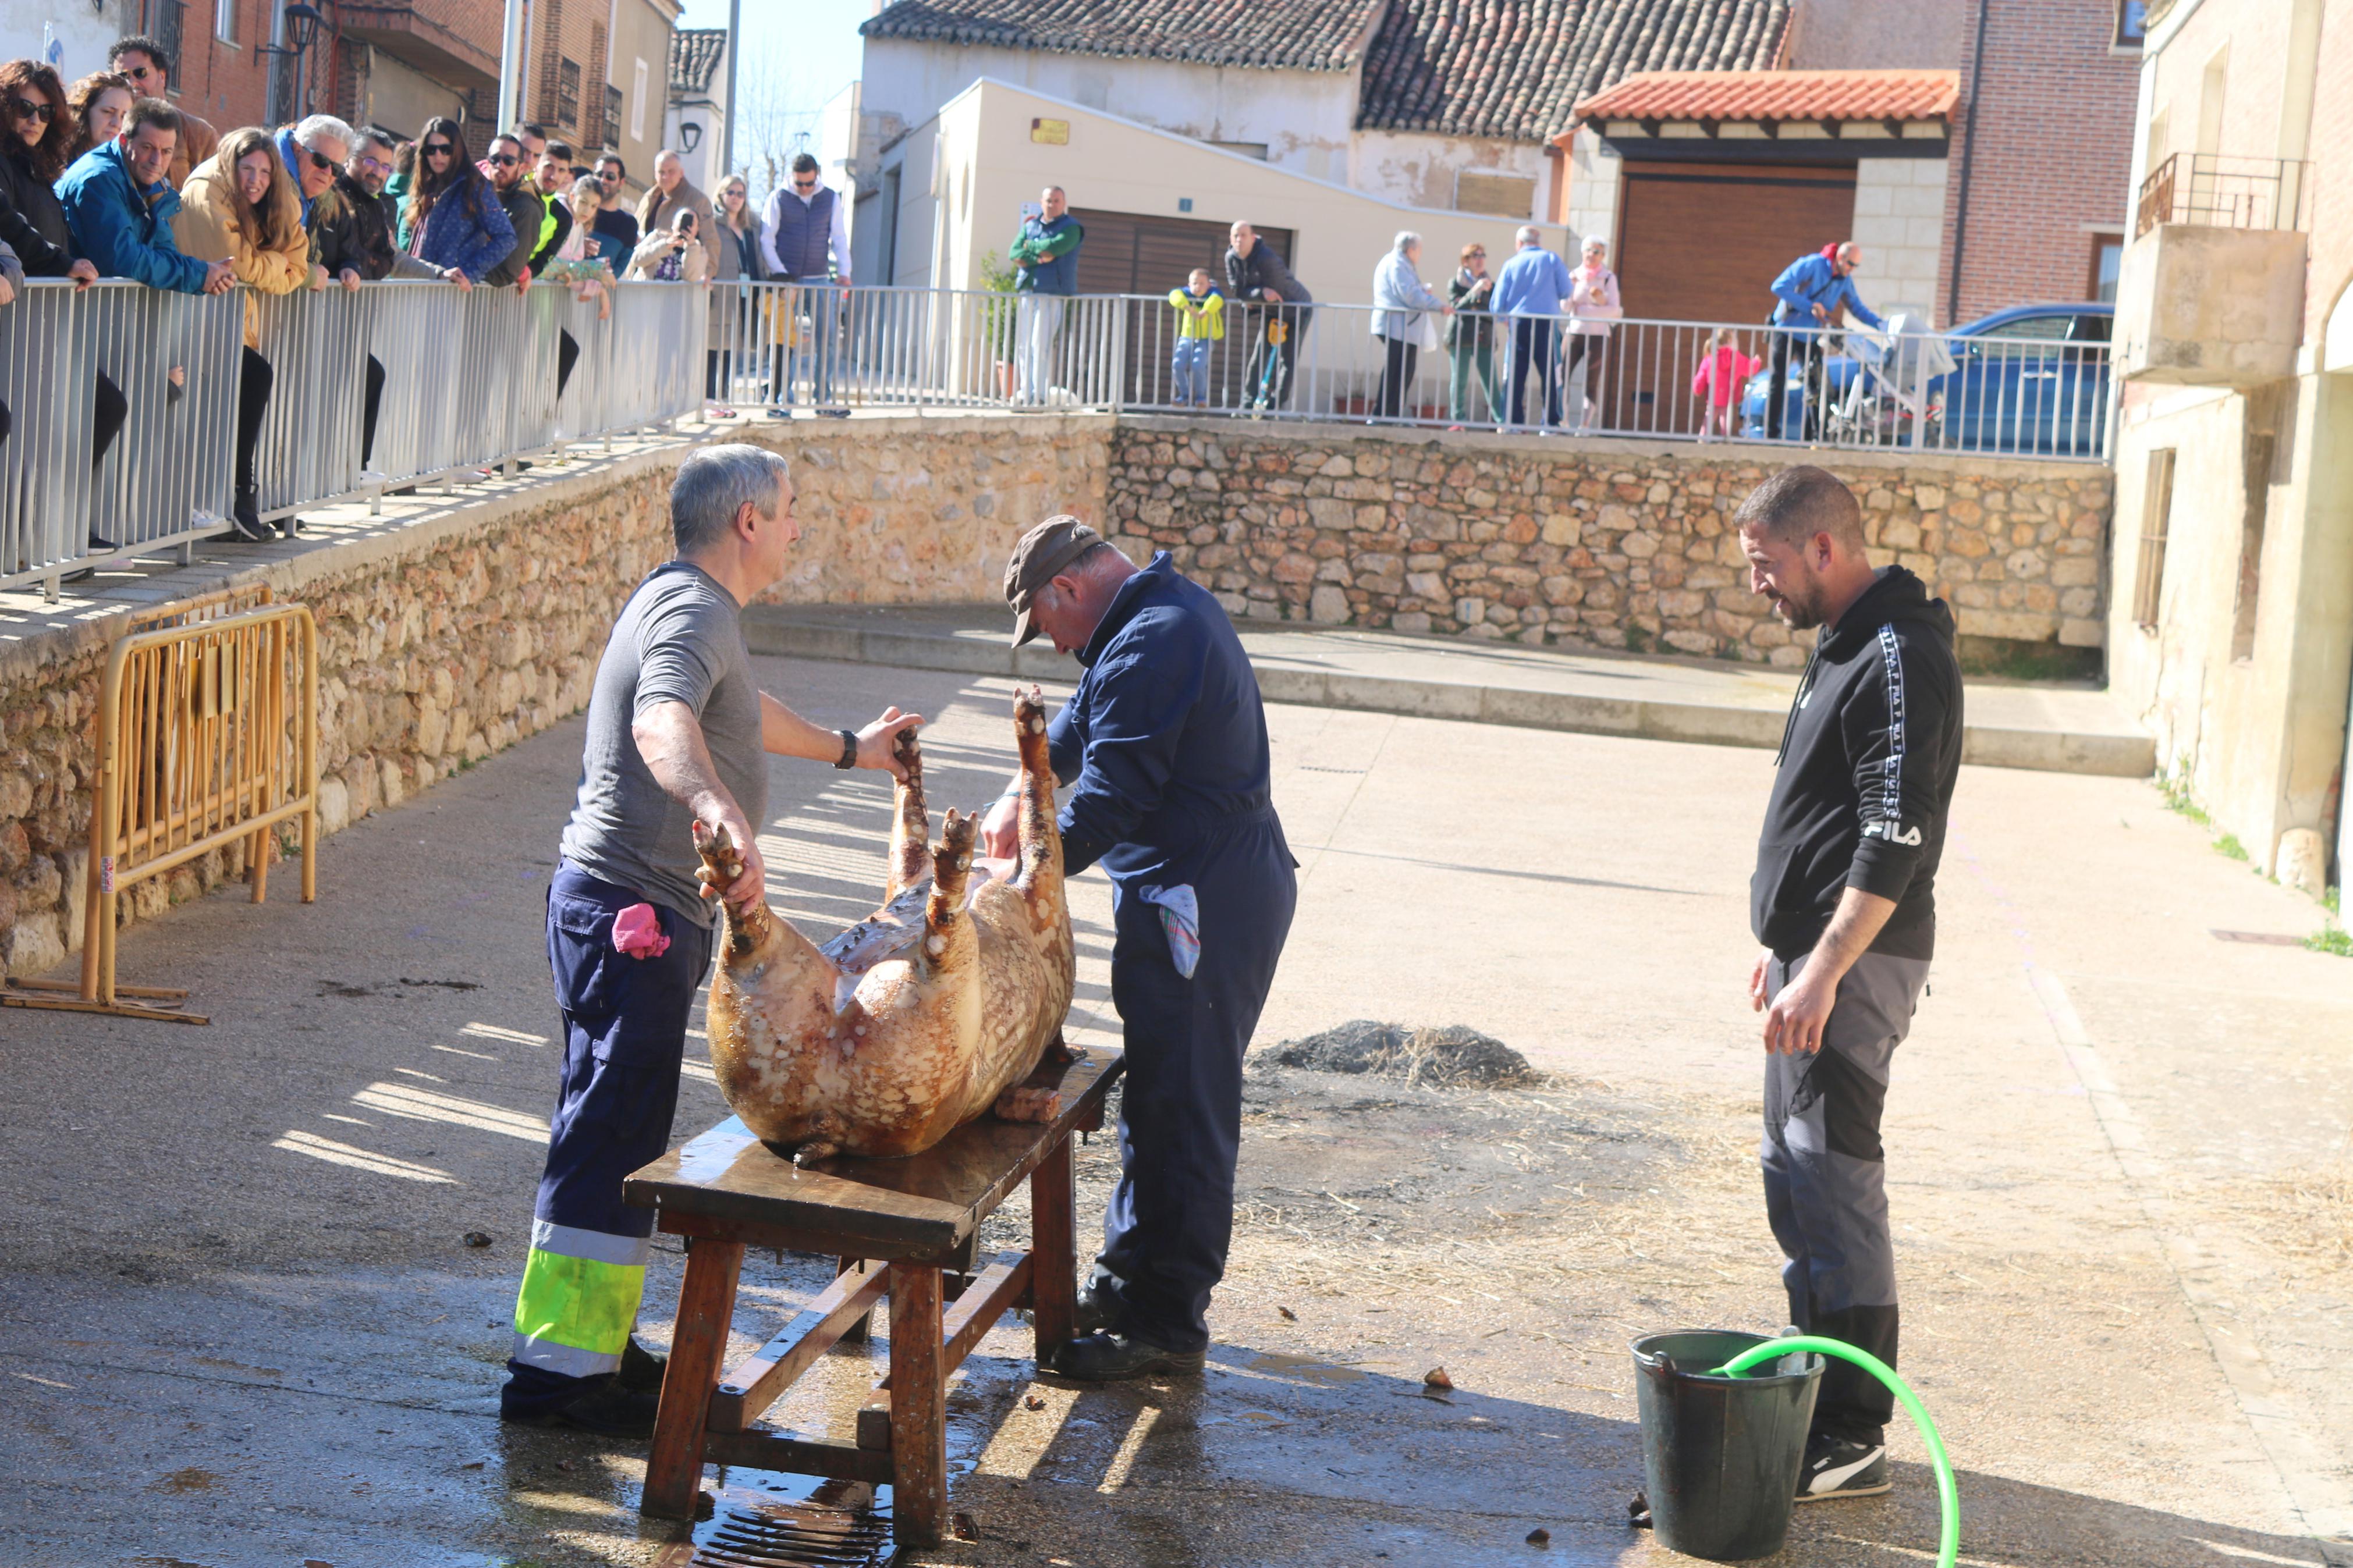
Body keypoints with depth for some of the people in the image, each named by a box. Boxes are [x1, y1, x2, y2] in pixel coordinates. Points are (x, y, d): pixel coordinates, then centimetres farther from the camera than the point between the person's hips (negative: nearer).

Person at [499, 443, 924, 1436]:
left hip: (633, 913, 11)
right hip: (632, 911, -11)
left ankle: (597, 1343, 25)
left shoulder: (688, 604, 18)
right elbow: (660, 723, -39)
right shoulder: (690, 613, -16)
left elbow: (739, 716, 39)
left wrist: (846, 750, 54)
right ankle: (556, 1368, -4)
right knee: (611, 1140, -8)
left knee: (618, 1135, 16)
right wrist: (718, 809, -59)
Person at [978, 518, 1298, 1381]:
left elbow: (1108, 799, -21)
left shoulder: (1150, 645, -20)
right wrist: (1022, 792, 13)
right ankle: (1128, 1277, 30)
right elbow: (1084, 719, 26)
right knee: (1159, 1094, 19)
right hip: (1236, 883, 11)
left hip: (1198, 904, -11)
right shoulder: (1172, 607, 14)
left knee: (1179, 1110, -4)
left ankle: (1166, 1321, 3)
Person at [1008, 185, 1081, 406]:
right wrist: (1038, 259, -12)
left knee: (1041, 345, -13)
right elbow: (1015, 254, 4)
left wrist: (1031, 246, 0)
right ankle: (1026, 392, 7)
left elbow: (1054, 247, -17)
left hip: (1052, 294, -6)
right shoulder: (1030, 226, 18)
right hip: (1027, 292, 6)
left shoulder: (1071, 228, 2)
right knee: (1024, 345, 2)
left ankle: (1040, 394, -12)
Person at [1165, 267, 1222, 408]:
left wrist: (1205, 311, -43)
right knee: (1178, 364, -21)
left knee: (1198, 366, -27)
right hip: (1187, 338, 3)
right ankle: (1185, 396, -1)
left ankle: (1201, 397, -6)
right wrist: (1186, 306, -34)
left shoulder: (1212, 293, -4)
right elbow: (1175, 294, -17)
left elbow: (1217, 299, -28)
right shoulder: (1188, 293, 3)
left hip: (1206, 340, -3)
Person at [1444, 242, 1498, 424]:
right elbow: (1457, 307, -9)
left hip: (1484, 339, 2)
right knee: (1459, 380, -2)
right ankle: (1458, 420, 2)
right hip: (1461, 338, -2)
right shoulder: (1455, 283, 5)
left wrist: (1477, 310, -9)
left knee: (1490, 382, -3)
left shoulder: (1489, 284, 15)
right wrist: (1475, 291, -18)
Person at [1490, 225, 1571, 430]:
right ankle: (1551, 423, -1)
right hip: (1547, 323, -1)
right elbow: (1565, 292, 2)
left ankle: (1512, 422, 1)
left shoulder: (1511, 264, 6)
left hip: (1518, 322, 1)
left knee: (1514, 375, 5)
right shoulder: (1552, 259, 4)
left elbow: (1498, 303, 3)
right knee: (1550, 374, 3)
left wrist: (1504, 316, 24)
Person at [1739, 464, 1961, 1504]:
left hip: (1854, 966, -11)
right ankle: (1818, 1391, 25)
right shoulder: (1844, 645, 15)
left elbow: (1896, 842, -23)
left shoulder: (1899, 658, -18)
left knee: (1833, 1188, -8)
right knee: (1795, 1178, 15)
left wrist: (1821, 974, -25)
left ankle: (1853, 1437, -2)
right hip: (1815, 954, 11)